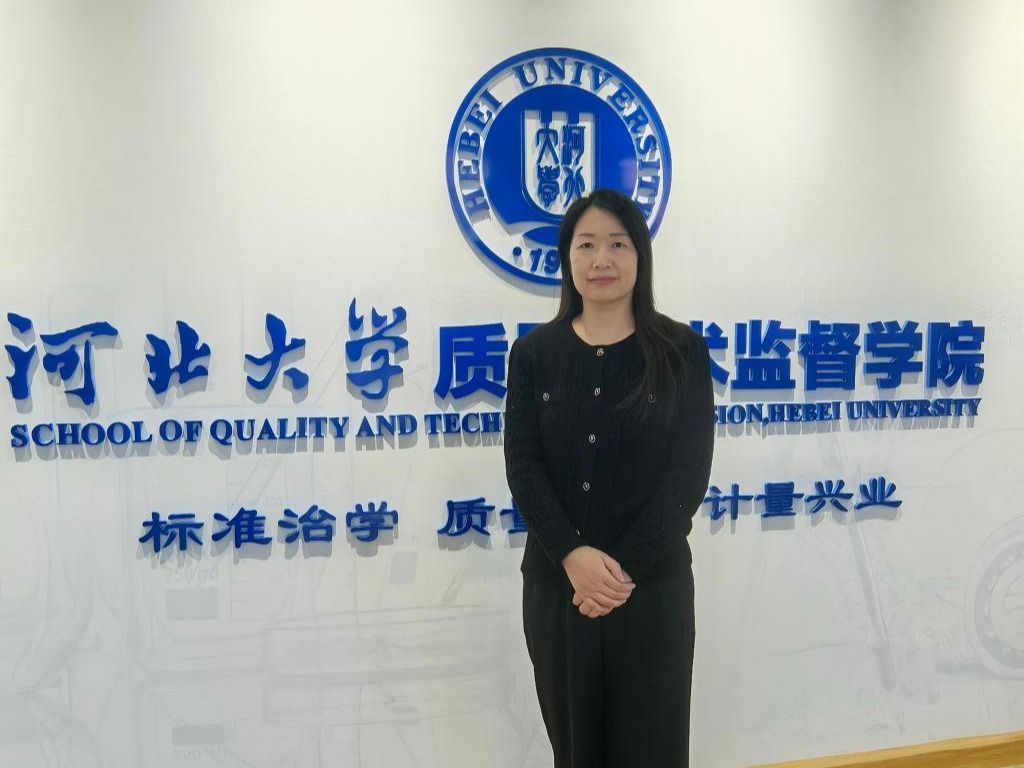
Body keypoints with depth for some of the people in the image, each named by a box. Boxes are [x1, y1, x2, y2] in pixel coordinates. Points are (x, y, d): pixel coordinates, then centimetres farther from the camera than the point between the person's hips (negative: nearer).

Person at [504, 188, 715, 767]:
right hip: (556, 583, 2)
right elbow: (523, 465, -4)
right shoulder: (534, 353, 2)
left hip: (653, 584, -1)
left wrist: (626, 567, -16)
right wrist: (572, 554, -18)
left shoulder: (682, 351, -2)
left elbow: (689, 470, -7)